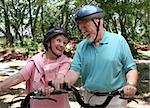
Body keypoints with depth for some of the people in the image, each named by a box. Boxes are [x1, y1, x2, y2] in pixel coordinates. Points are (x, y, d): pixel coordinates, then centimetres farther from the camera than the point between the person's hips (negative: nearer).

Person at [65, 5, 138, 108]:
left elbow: (131, 68, -5)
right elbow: (75, 70, -7)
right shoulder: (81, 46, 2)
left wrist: (131, 84, -24)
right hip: (89, 99, 3)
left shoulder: (119, 41, -6)